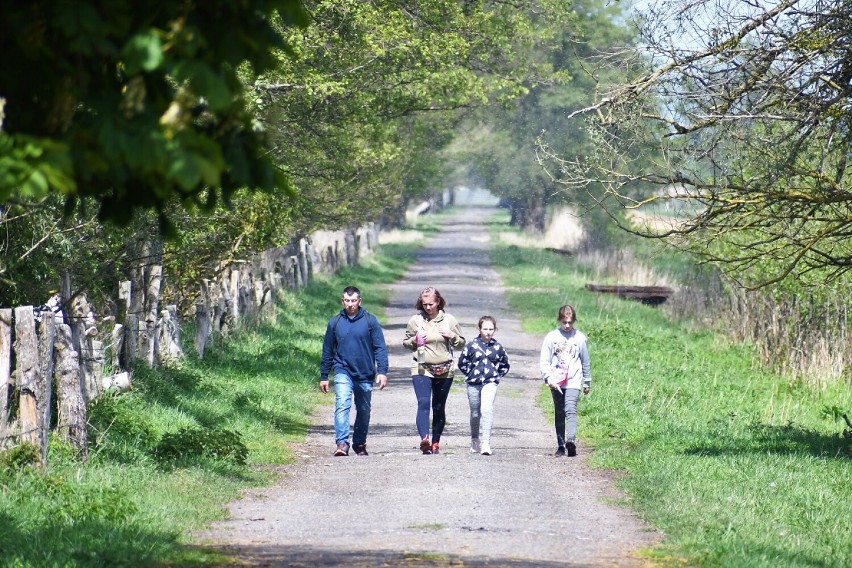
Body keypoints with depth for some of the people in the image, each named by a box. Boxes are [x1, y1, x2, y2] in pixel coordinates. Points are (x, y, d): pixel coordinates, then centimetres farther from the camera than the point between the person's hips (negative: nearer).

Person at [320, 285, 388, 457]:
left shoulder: (370, 321, 0)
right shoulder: (335, 323, 4)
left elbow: (380, 347, -1)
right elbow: (327, 351, 11)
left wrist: (382, 371, -11)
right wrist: (324, 376, 11)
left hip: (365, 374, 1)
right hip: (343, 372, -1)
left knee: (364, 411, 12)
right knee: (342, 405, -21)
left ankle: (360, 444, 28)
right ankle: (342, 443, -27)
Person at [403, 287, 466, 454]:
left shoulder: (449, 320, 4)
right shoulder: (416, 320, 2)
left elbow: (461, 344, 11)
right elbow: (406, 343, 13)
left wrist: (452, 336, -9)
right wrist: (415, 340, -9)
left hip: (444, 371, 2)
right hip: (421, 369, -2)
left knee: (439, 408, 8)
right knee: (423, 403, -19)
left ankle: (436, 443, 18)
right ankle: (424, 439, -34)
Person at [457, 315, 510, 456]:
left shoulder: (498, 347, 4)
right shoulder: (472, 345, 0)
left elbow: (505, 365, 18)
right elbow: (462, 363, 9)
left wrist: (497, 376, 5)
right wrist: (471, 374, 1)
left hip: (490, 383, -1)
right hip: (474, 384, 1)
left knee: (487, 409, -21)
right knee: (475, 414, 11)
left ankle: (485, 443, -25)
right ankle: (475, 442, 30)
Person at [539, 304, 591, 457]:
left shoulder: (579, 337, 4)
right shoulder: (552, 337, 3)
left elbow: (585, 362, 14)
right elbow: (544, 361, 3)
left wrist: (587, 382, 19)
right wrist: (548, 377, -12)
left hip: (573, 381, -2)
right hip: (556, 382, 2)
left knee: (571, 410, -20)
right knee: (559, 414, 6)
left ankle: (571, 439, -34)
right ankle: (561, 446, 10)